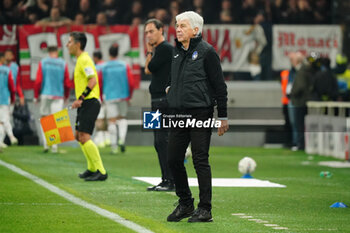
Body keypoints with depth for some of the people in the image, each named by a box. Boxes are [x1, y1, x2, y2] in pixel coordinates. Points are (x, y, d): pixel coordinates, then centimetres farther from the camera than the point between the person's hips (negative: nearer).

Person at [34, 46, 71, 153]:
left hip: (45, 95, 0)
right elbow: (67, 83, 3)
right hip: (58, 95, 0)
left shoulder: (43, 63, 0)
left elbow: (38, 81, -3)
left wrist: (36, 96, 5)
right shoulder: (63, 64, 1)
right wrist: (66, 96, 19)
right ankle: (54, 146, -4)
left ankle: (45, 143, 1)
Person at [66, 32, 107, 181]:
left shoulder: (84, 60, -13)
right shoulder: (80, 60, 18)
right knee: (79, 136, 17)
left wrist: (80, 98, -27)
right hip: (85, 105, 11)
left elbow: (93, 81, -24)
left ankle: (101, 172, -17)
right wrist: (79, 101, 23)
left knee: (84, 137, -16)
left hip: (89, 103, -11)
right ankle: (92, 168, 27)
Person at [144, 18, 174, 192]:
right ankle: (166, 180, 15)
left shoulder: (165, 48, -11)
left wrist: (150, 52, 3)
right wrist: (150, 52, 12)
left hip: (165, 101, -10)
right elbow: (148, 70, 18)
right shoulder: (158, 49, 19)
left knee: (163, 140, -13)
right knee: (159, 142, 11)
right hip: (157, 101, 10)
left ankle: (171, 181, -13)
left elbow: (149, 69, -12)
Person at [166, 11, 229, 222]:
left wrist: (223, 116, -9)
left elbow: (220, 85, -7)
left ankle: (205, 209, 0)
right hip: (178, 114, 7)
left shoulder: (206, 51, -8)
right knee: (174, 159, 6)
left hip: (200, 113, -7)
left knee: (200, 160, -5)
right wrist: (170, 88, 10)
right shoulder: (177, 52, 13)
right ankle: (185, 204, 21)